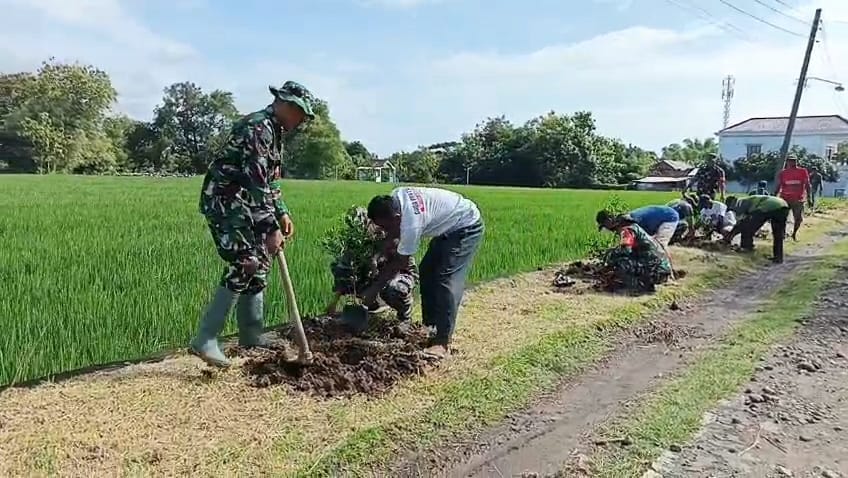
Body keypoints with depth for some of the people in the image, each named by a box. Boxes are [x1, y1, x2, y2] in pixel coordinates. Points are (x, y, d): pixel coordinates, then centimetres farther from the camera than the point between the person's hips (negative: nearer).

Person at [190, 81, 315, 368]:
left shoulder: (274, 131, 16)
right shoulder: (258, 127, -17)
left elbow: (269, 180, 22)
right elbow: (257, 183, -25)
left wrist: (282, 213, 12)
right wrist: (271, 228, -26)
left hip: (242, 205, 11)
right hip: (224, 201, -11)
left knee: (261, 262, 12)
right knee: (245, 265, -18)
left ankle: (251, 334, 22)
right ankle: (204, 341, -14)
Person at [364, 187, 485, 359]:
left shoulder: (411, 224, -35)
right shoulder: (395, 196, -13)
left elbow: (398, 263, -22)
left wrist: (373, 289, -14)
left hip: (467, 227, -10)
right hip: (449, 226, 10)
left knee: (446, 280, -19)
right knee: (426, 272, 8)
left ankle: (442, 343, -16)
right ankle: (429, 328, 16)